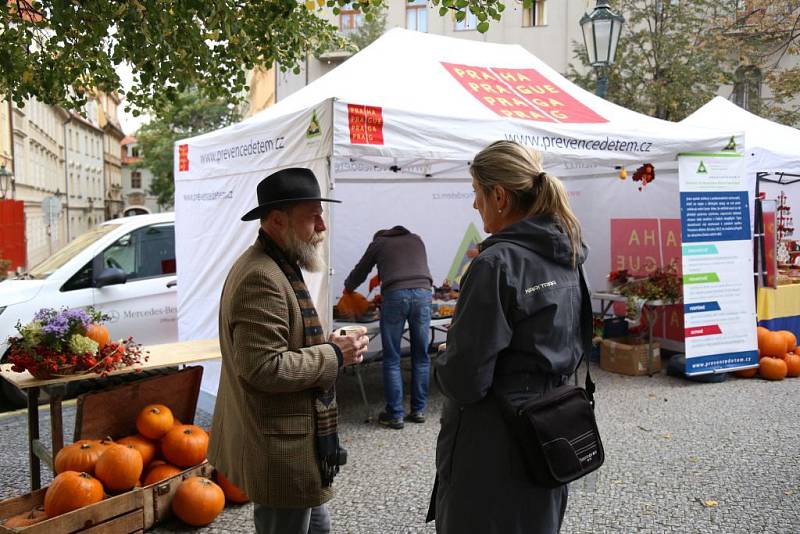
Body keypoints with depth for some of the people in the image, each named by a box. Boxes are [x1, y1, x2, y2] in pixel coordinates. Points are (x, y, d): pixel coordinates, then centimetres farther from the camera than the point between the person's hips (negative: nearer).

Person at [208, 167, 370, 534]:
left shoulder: (277, 267, 12)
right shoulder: (261, 277, -23)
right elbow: (263, 368, -29)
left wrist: (325, 345, 5)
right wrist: (334, 355, -18)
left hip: (285, 441, 11)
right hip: (278, 452, -11)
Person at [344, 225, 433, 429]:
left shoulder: (378, 243, 22)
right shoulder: (416, 239, 29)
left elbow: (359, 272, 30)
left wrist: (347, 288, 49)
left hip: (395, 295, -2)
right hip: (423, 292, 3)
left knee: (392, 359, 5)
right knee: (421, 356, 11)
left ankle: (395, 415, 6)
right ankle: (418, 410, 16)